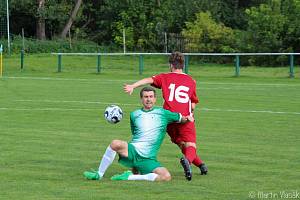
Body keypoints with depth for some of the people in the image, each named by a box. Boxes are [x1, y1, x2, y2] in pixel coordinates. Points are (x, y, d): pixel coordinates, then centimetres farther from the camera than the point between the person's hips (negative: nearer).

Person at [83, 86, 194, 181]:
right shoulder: (134, 114, 17)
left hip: (148, 159, 0)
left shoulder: (162, 113, 12)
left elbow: (180, 118, 20)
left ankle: (130, 177, -13)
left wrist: (186, 118, 3)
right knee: (115, 143, -34)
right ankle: (99, 174, -16)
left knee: (166, 176, -27)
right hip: (132, 151, 0)